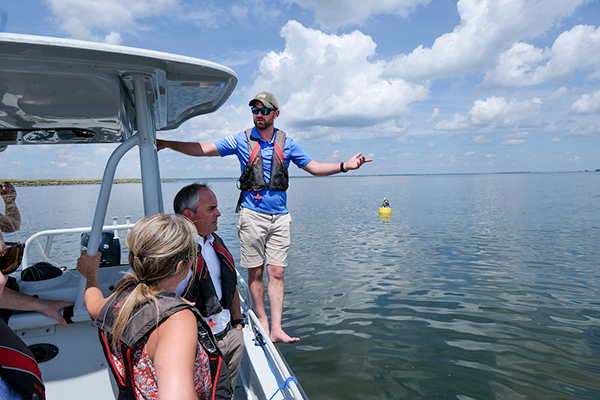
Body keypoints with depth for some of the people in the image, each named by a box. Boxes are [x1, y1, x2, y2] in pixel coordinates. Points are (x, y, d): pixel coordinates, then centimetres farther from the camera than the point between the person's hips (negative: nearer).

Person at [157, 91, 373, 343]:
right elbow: (203, 150, 4)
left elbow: (314, 167, 13)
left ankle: (276, 328, 3)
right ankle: (262, 322, 19)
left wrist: (344, 166, 0)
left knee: (276, 272, -1)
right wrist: (165, 143, -5)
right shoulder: (241, 140, 5)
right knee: (255, 271, 4)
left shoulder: (286, 144, 10)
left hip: (279, 216, 1)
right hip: (252, 214, -1)